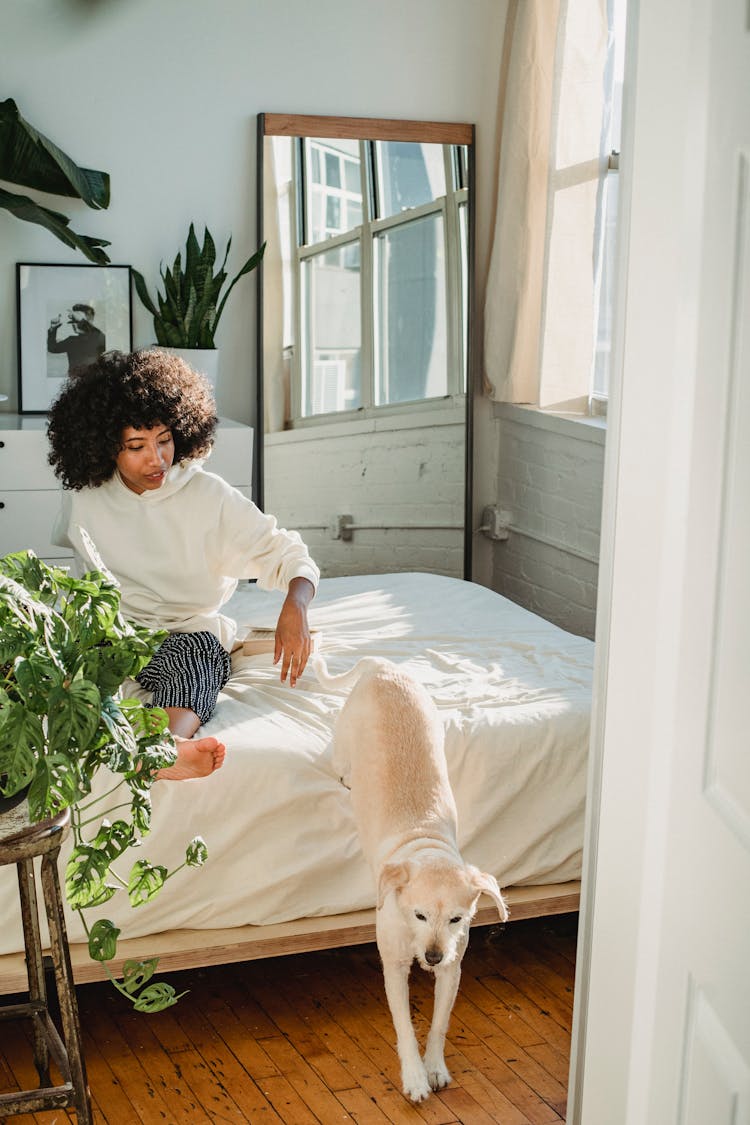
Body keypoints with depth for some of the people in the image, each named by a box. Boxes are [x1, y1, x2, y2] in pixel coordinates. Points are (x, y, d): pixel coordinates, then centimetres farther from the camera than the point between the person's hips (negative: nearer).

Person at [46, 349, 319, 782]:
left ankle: (171, 741, -70)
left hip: (191, 632, -2)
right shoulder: (83, 500, 7)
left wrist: (295, 606, -23)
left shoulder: (209, 496, 1)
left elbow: (287, 555, -1)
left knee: (194, 648, -38)